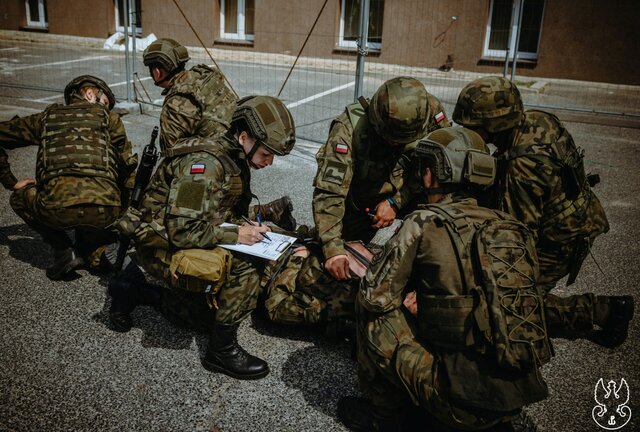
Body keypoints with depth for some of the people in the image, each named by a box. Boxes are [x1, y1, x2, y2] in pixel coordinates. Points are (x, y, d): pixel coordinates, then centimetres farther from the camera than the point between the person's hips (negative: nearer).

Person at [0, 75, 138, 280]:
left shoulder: (46, 117, 26)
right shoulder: (108, 117, 22)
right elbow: (128, 165, 16)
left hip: (58, 209, -1)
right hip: (105, 211, 1)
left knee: (19, 197, 33)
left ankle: (64, 251, 15)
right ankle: (93, 251, 13)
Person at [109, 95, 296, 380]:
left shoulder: (236, 162, 2)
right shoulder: (204, 164, -27)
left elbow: (228, 215, 12)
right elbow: (181, 231, -30)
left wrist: (249, 229, -7)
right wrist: (236, 235, -26)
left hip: (190, 241, 9)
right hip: (162, 247, -9)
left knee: (211, 314, 17)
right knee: (245, 266, -27)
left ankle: (135, 290, 24)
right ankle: (222, 351, -11)